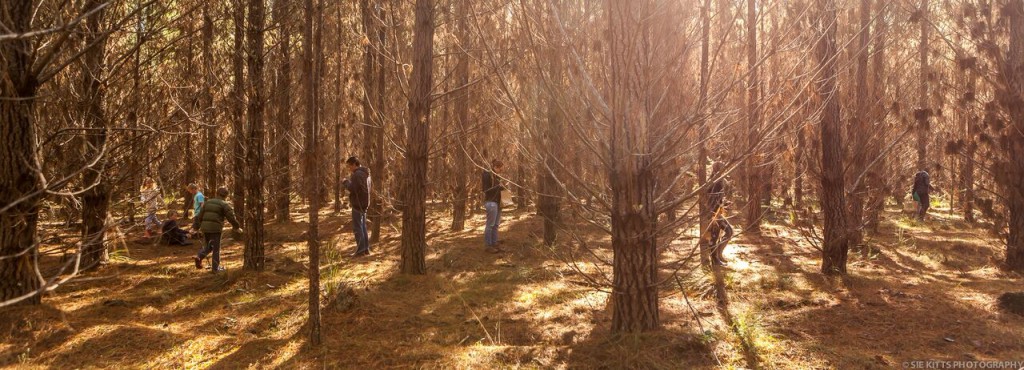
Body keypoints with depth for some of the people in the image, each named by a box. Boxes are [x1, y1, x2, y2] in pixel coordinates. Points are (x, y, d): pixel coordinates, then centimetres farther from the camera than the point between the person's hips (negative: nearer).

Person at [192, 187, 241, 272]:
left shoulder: (207, 202, 15)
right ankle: (215, 268, 8)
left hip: (205, 227, 5)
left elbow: (200, 216, 15)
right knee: (216, 248, 4)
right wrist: (237, 227, 8)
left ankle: (199, 257, -3)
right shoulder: (224, 205, -2)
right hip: (215, 228, -5)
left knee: (208, 246, 21)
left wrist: (196, 226, 20)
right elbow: (231, 217, -5)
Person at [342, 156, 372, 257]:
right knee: (363, 226, 15)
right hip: (364, 203, 10)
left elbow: (352, 188, -24)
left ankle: (361, 250, -5)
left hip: (358, 204, -10)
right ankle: (366, 248, 18)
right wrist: (350, 182, 14)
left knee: (357, 227, -5)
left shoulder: (357, 174, -17)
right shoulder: (366, 174, 14)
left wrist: (346, 182, -5)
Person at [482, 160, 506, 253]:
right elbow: (485, 190, -14)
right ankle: (488, 245, -1)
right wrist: (498, 187, -19)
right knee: (490, 225, -5)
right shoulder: (487, 175, -9)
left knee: (496, 225, 9)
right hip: (491, 202, -9)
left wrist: (502, 188, 8)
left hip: (497, 202, 9)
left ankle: (494, 244, 13)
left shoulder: (496, 176, 16)